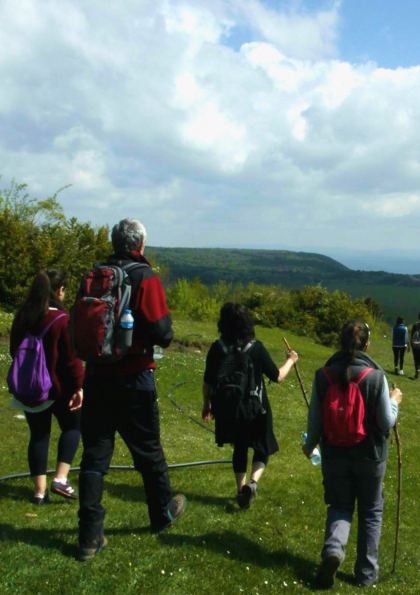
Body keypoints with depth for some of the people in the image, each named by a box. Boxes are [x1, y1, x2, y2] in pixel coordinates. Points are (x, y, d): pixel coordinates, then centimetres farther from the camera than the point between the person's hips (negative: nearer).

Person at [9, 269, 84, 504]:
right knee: (73, 426, 15)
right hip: (59, 387, -5)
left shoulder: (22, 318, 3)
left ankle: (40, 491, 14)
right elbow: (72, 357, -16)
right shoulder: (62, 319, -17)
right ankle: (61, 479, 3)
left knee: (39, 435, 13)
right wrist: (79, 386, -9)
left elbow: (15, 351, 13)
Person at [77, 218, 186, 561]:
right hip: (133, 380, -4)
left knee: (95, 453, 10)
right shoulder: (145, 277, -13)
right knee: (148, 451, 14)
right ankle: (163, 513, 35)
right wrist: (166, 336, 3)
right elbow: (161, 332, -18)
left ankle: (90, 536, 13)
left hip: (97, 377, 4)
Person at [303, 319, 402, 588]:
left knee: (340, 506, 17)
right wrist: (394, 401, 10)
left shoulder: (323, 375, -10)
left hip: (334, 455, 1)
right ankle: (367, 572, 26)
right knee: (371, 513, 17)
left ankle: (333, 547, -10)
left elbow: (315, 419, -4)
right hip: (370, 456, -1)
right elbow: (386, 422, -10)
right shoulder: (376, 376, -16)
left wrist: (310, 445, 14)